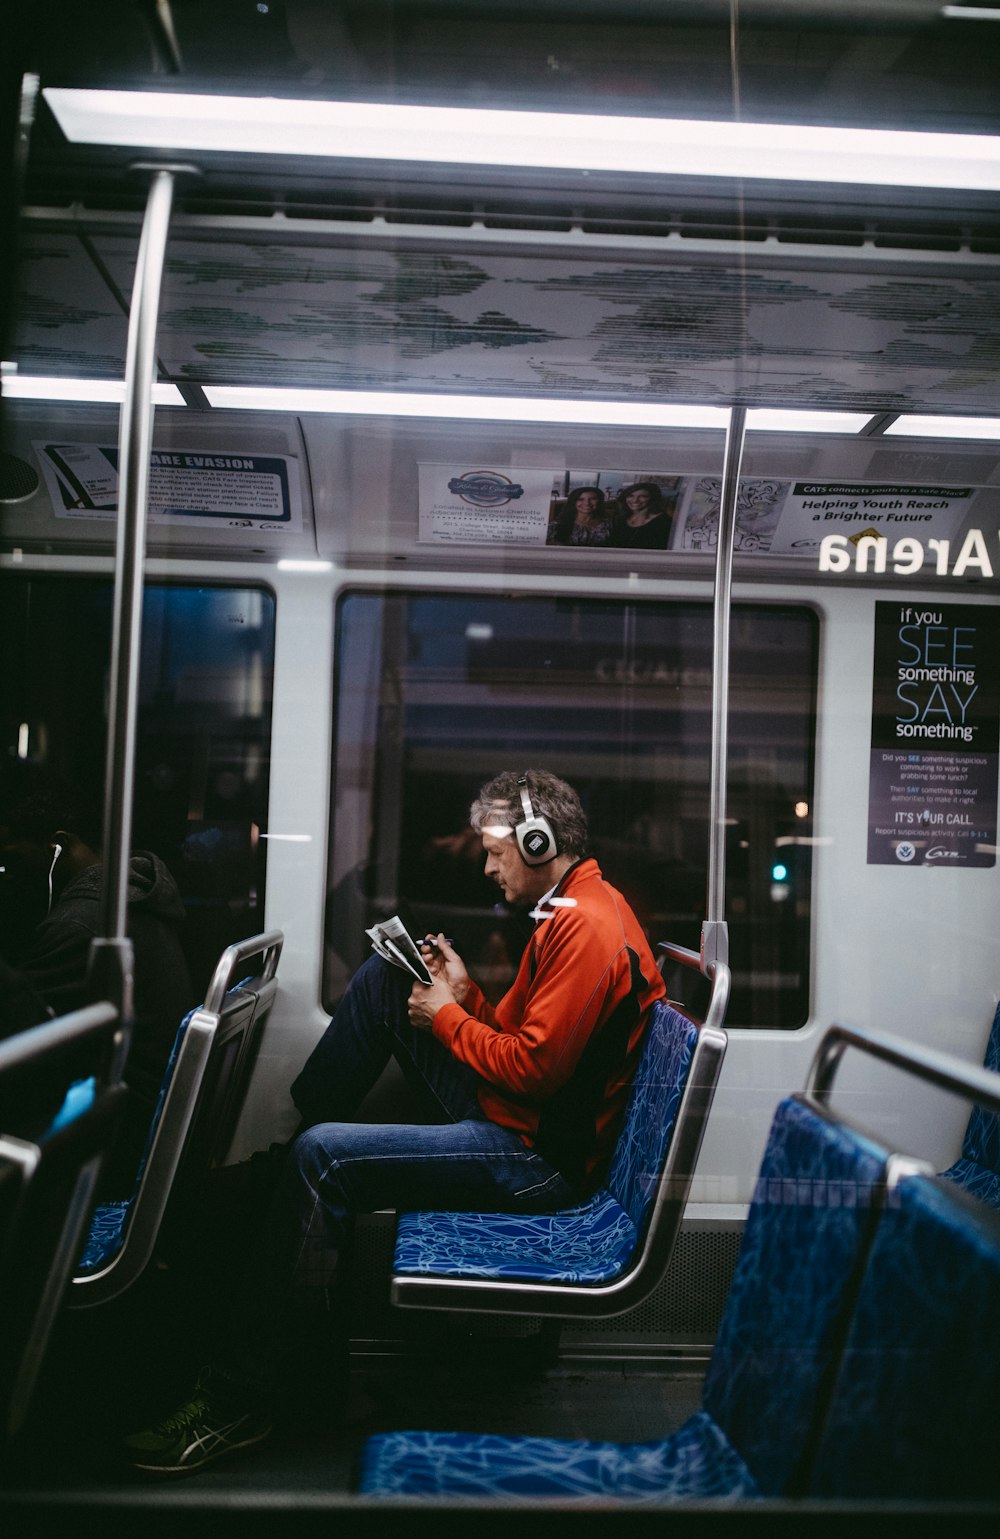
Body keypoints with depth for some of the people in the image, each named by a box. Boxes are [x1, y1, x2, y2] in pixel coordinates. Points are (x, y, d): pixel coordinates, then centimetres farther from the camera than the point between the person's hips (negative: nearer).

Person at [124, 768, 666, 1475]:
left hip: (537, 1154, -11)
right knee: (384, 975, 10)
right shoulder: (576, 907, 13)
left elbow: (533, 1068, -25)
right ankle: (294, 1121, 19)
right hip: (515, 1116, 11)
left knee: (322, 1159, -20)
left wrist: (447, 1017, -11)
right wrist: (468, 995, 3)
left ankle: (241, 1400, -10)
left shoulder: (586, 926, -21)